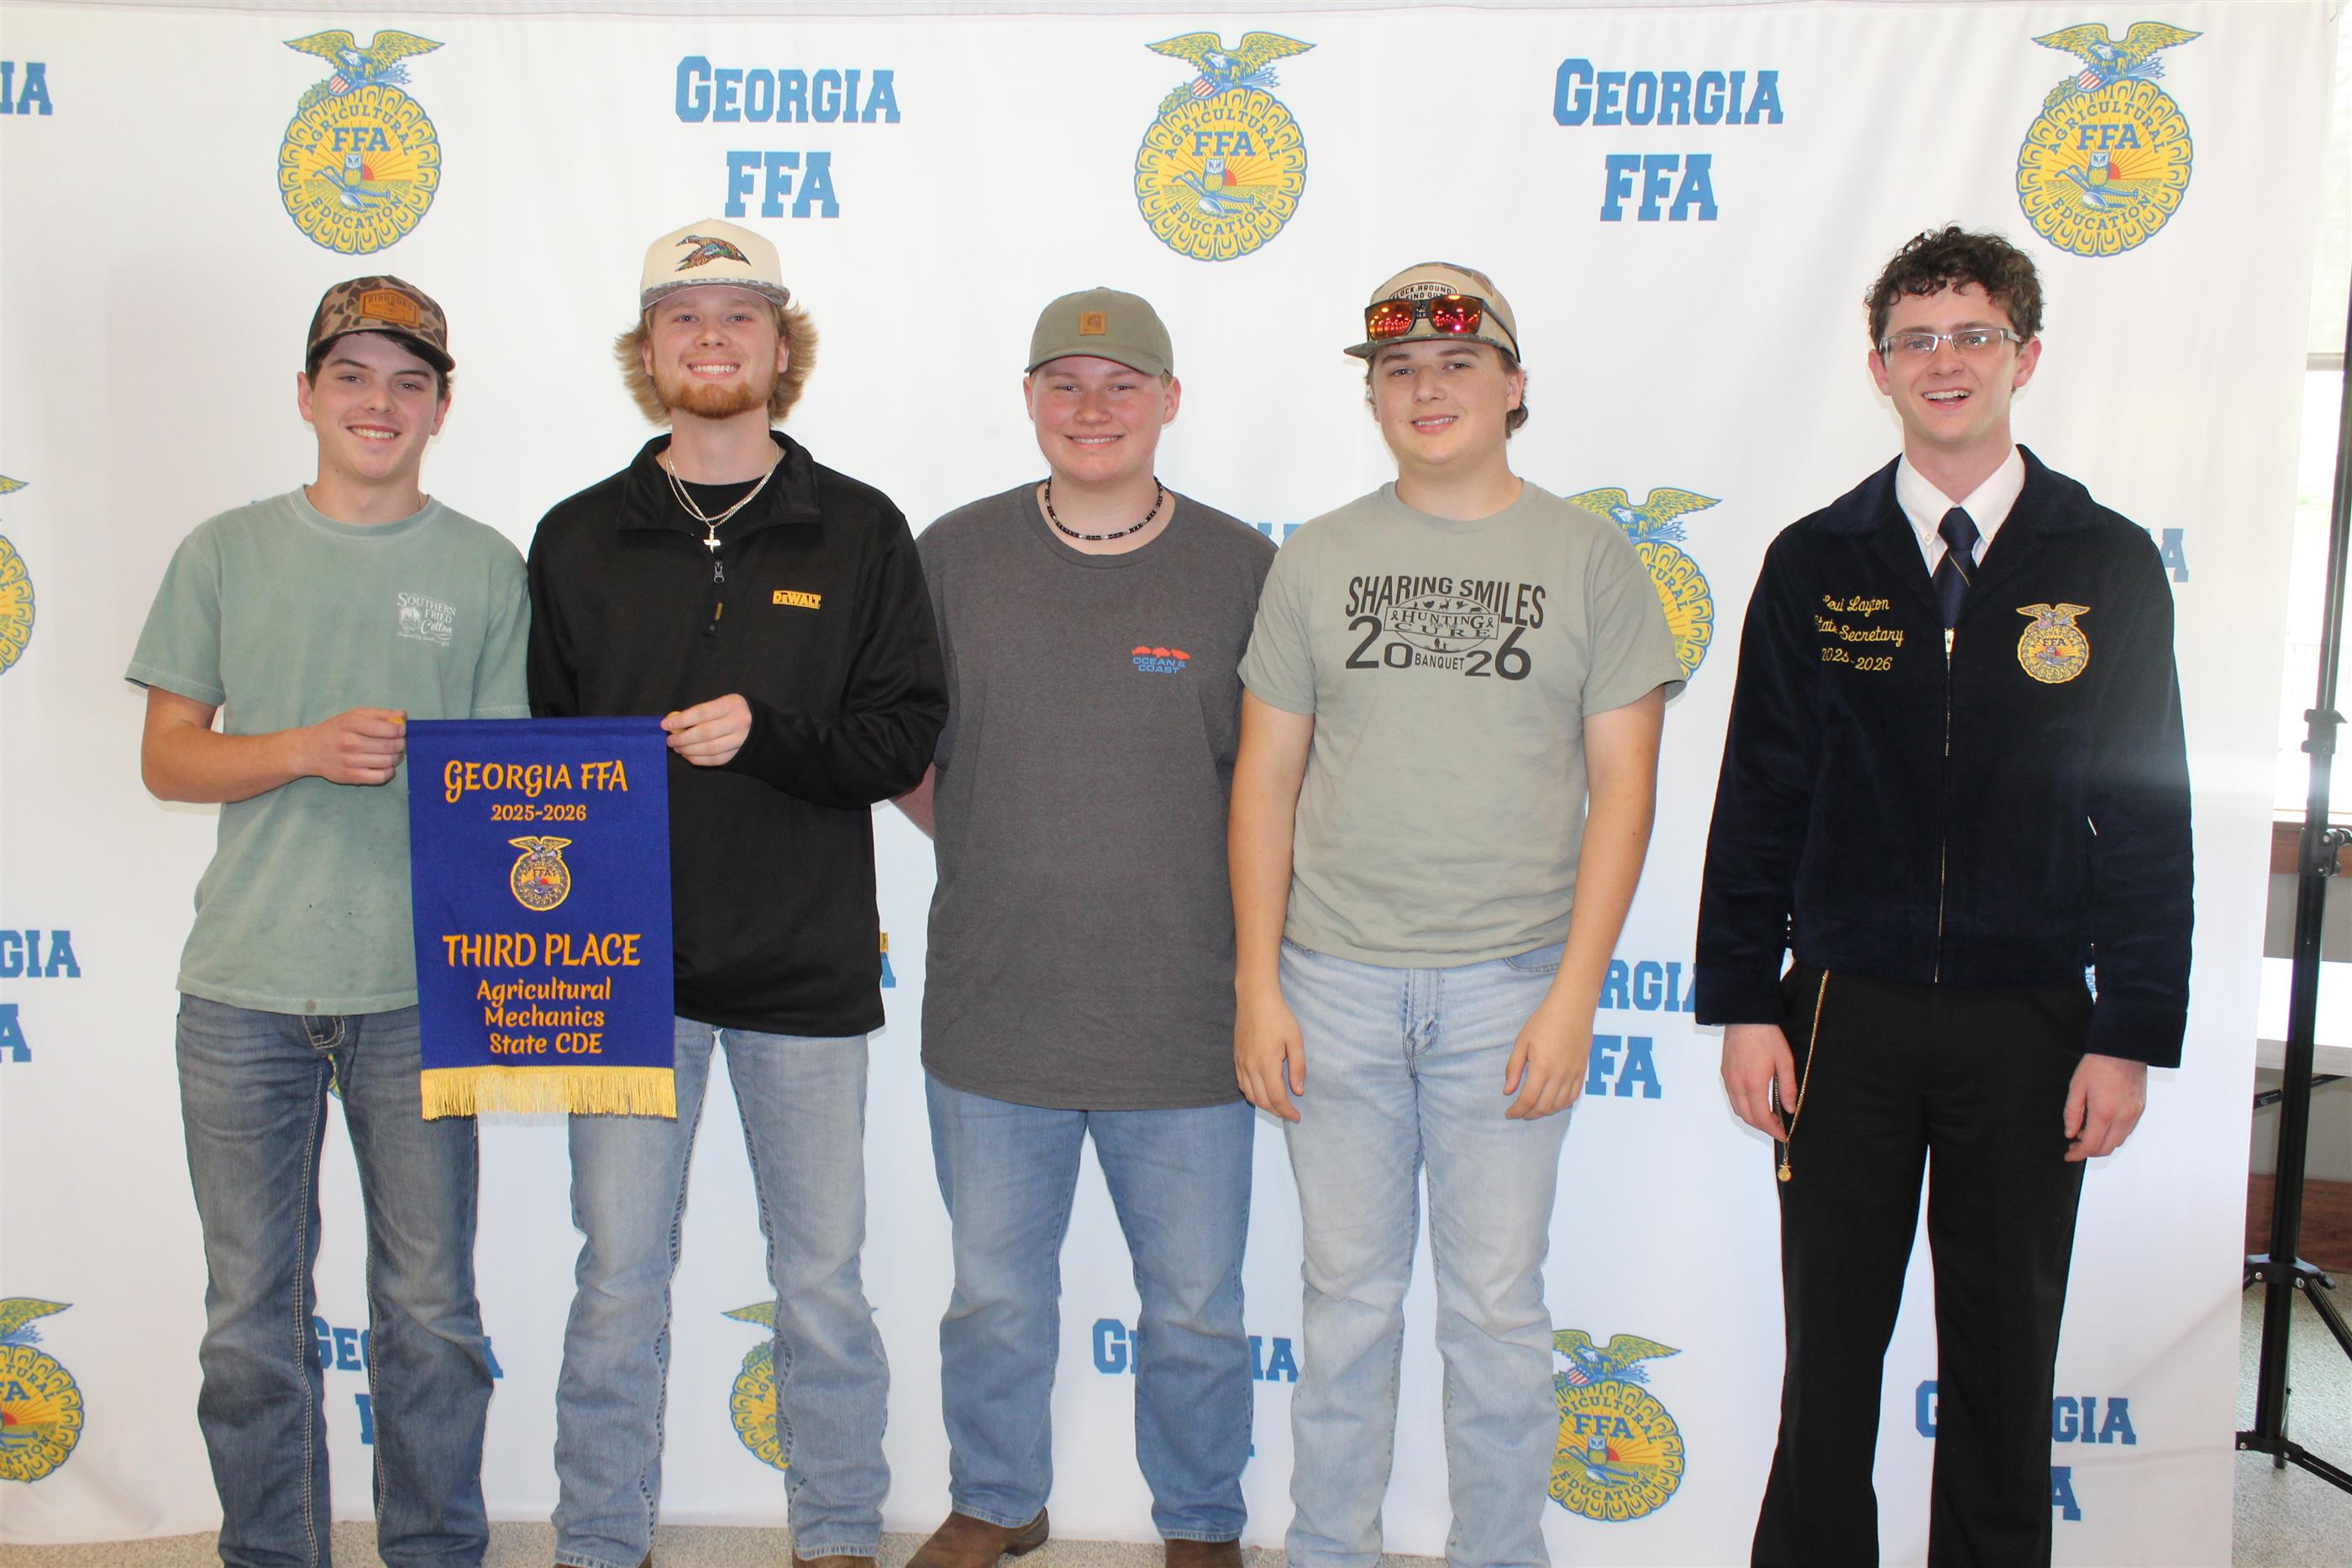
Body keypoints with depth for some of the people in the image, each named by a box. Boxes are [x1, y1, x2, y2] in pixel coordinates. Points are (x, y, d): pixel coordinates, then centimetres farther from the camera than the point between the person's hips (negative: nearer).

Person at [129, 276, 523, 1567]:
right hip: (243, 987, 1)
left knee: (430, 1311, 7)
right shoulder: (226, 554, 7)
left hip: (419, 988, -1)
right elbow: (165, 757, 5)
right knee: (252, 1317, 10)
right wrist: (310, 749, -14)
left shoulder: (485, 568, 5)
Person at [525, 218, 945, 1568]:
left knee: (823, 1281, 9)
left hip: (808, 965, 0)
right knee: (618, 1279, 7)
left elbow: (909, 737, -2)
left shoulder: (859, 532, 4)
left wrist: (767, 733, -18)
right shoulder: (581, 541, 7)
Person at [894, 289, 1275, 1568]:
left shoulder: (1244, 568, -1)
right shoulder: (953, 556, 2)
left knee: (1194, 1308, 12)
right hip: (993, 1014, 1)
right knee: (993, 1296, 16)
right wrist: (998, 846, 3)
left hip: (1185, 1019, -1)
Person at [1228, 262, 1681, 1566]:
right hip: (1332, 981, 2)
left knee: (1497, 1304, 7)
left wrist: (1573, 995, -8)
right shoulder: (1318, 560, 6)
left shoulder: (1590, 560, 2)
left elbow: (1622, 788, -1)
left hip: (1508, 985, -1)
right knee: (1347, 1297, 11)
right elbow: (1265, 781, 6)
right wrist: (1259, 987, 0)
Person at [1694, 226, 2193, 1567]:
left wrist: (2134, 1033, -4)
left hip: (2028, 1023, 0)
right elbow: (1759, 799, 3)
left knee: (2007, 1354, 12)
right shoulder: (1815, 563, 3)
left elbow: (2151, 812, 1)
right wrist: (1744, 1005, -2)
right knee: (1831, 1344, 10)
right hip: (1844, 1015, 0)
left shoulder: (2110, 564, 1)